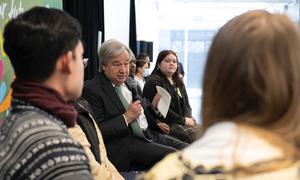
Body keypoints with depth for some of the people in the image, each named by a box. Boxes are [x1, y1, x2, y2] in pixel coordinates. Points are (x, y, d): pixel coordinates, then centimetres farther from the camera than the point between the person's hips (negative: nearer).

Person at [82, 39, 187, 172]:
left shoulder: (128, 83, 14)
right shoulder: (92, 89, -10)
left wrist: (153, 106, 2)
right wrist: (126, 117, -18)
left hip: (148, 135, 8)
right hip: (122, 145, -8)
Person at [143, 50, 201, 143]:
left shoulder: (178, 82, 22)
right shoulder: (153, 82, -5)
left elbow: (186, 104, 18)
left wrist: (188, 118, -4)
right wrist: (183, 120, -10)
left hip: (181, 122, 8)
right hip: (166, 124, -8)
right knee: (193, 136, -26)